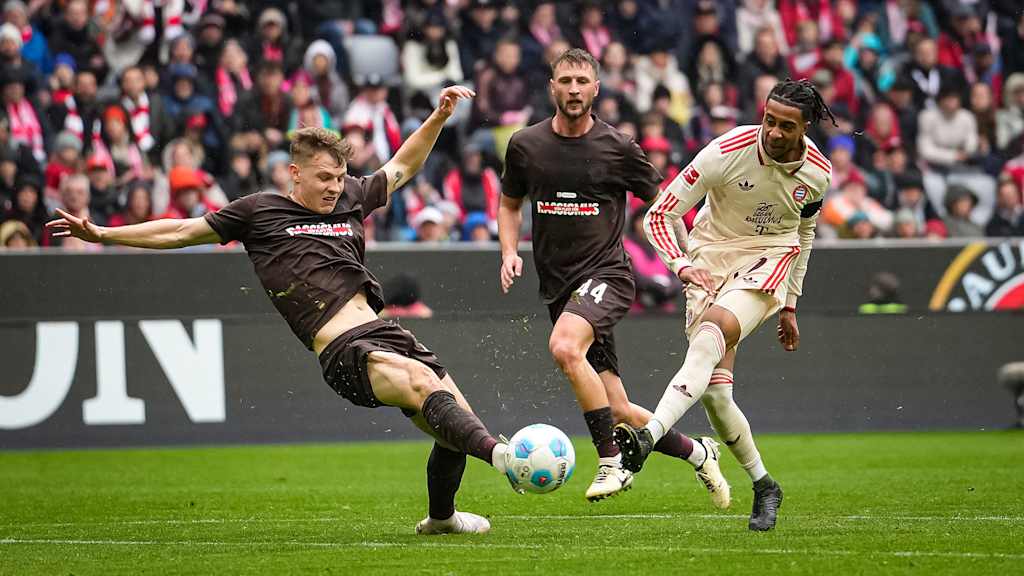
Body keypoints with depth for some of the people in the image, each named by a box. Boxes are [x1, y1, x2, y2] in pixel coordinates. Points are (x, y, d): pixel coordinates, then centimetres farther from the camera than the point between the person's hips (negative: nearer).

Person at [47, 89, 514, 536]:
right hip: (344, 351, -6)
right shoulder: (259, 212, 8)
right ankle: (495, 453, -53)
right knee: (421, 380, -33)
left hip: (383, 332, 6)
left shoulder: (351, 198, 20)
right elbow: (182, 232, 16)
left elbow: (401, 167, 38)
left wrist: (439, 117, 30)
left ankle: (440, 516, 31)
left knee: (456, 429, 5)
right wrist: (102, 234, 14)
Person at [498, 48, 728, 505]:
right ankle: (697, 453, 28)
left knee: (565, 347, -35)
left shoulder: (617, 148, -4)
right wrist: (509, 252, 3)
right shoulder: (525, 145, 4)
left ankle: (611, 463, -25)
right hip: (557, 287, 4)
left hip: (605, 275, -4)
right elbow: (509, 204, 20)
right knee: (619, 412, 2)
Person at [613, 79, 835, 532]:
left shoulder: (816, 174, -5)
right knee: (715, 393, -8)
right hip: (711, 259, 1)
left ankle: (650, 435, -49)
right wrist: (681, 265, -29)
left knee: (711, 334, -34)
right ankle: (763, 486, 12)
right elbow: (659, 215, -11)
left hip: (768, 263, -1)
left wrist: (790, 305, 21)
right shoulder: (727, 152, -16)